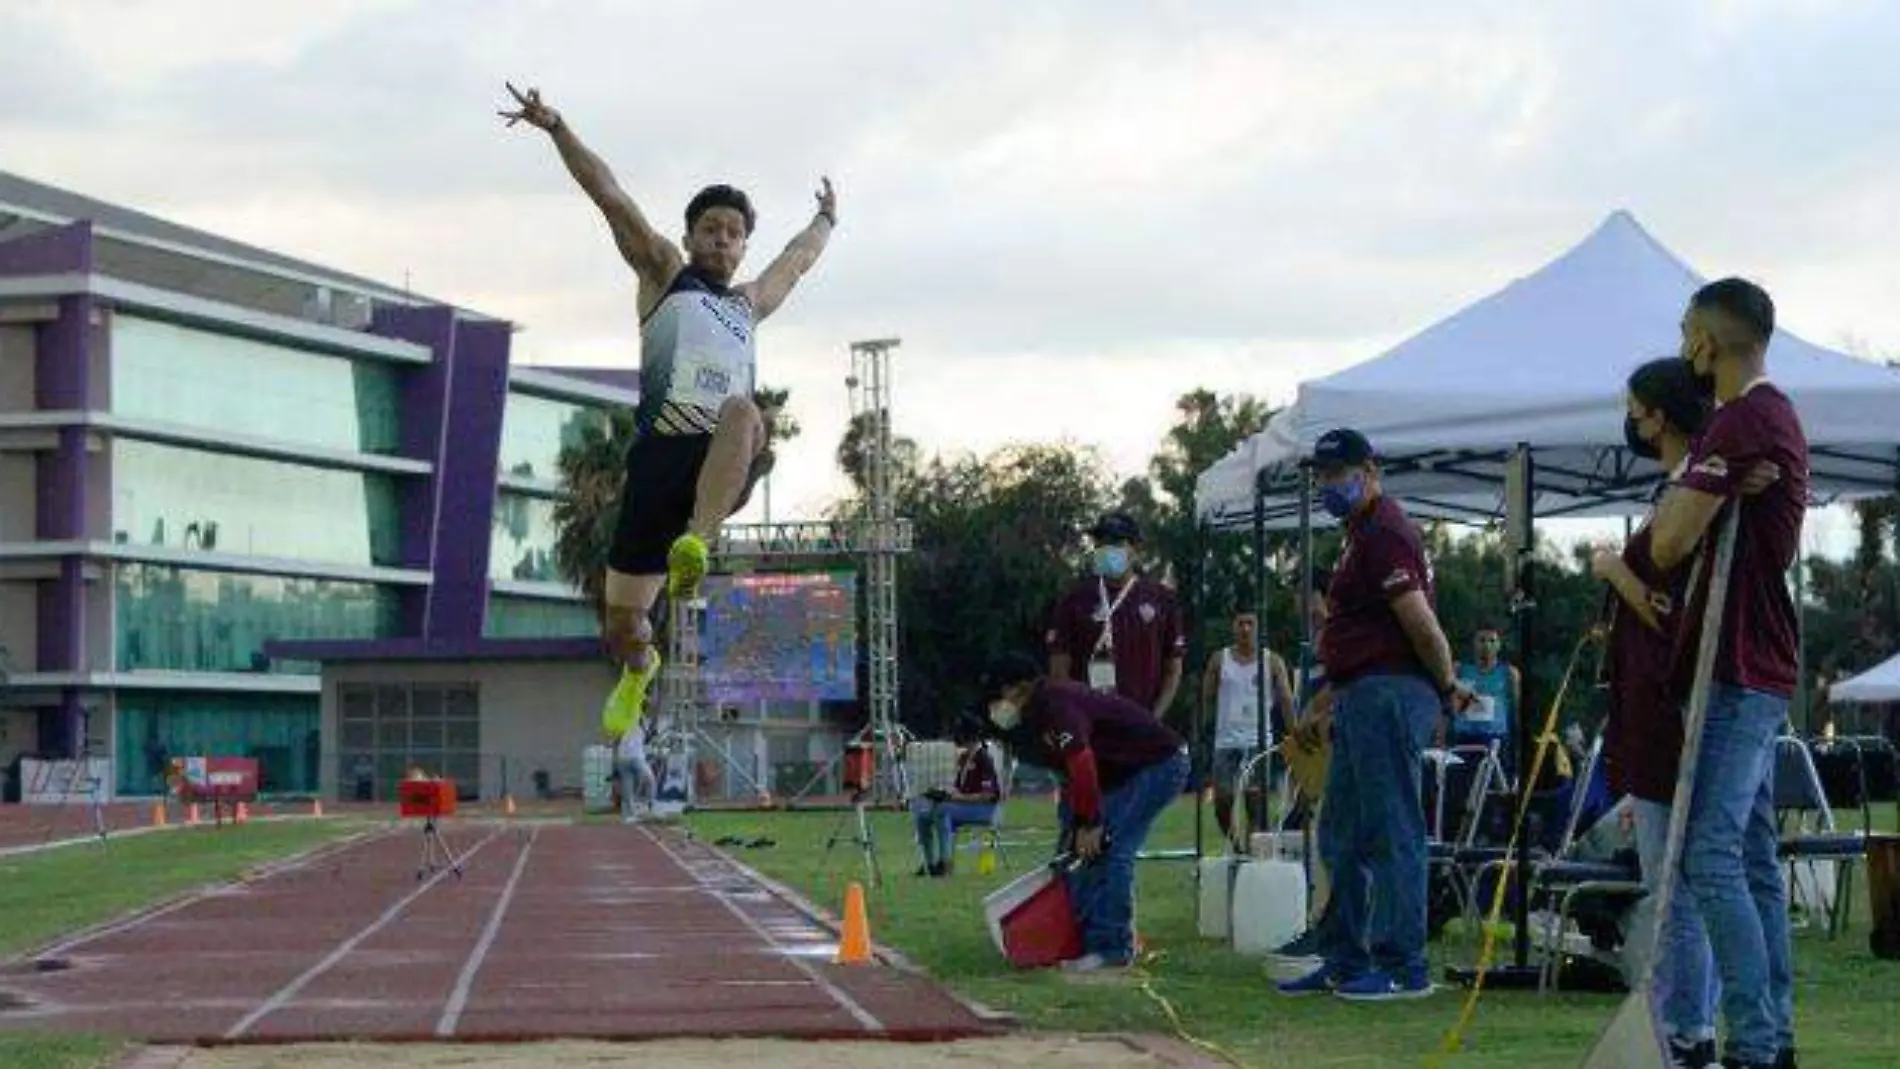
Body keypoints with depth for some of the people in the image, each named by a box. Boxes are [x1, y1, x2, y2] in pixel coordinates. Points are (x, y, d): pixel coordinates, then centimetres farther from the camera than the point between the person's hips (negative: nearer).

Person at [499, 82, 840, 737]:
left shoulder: (750, 304, 29)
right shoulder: (663, 273, 17)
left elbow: (798, 260, 48)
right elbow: (611, 198, 8)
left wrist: (826, 220, 63)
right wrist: (556, 129, 2)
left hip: (726, 468, 2)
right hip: (661, 455, -2)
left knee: (744, 414, -36)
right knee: (621, 625, 1)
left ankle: (696, 543, -47)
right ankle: (639, 667, 37)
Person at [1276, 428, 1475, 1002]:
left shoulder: (1383, 535, -13)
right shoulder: (1364, 532, 21)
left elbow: (1421, 624, -19)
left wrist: (1448, 686, -8)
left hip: (1389, 695, -11)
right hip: (1362, 698, 11)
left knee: (1391, 833, -8)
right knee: (1342, 836, 14)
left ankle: (1403, 967, -6)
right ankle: (1344, 960, 20)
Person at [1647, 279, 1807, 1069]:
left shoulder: (1741, 422, -15)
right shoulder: (1780, 417, 18)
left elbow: (1670, 544, -18)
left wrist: (1675, 487, -1)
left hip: (1734, 672, -10)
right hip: (1762, 669, 10)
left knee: (1712, 857, -13)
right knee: (1753, 859, 11)